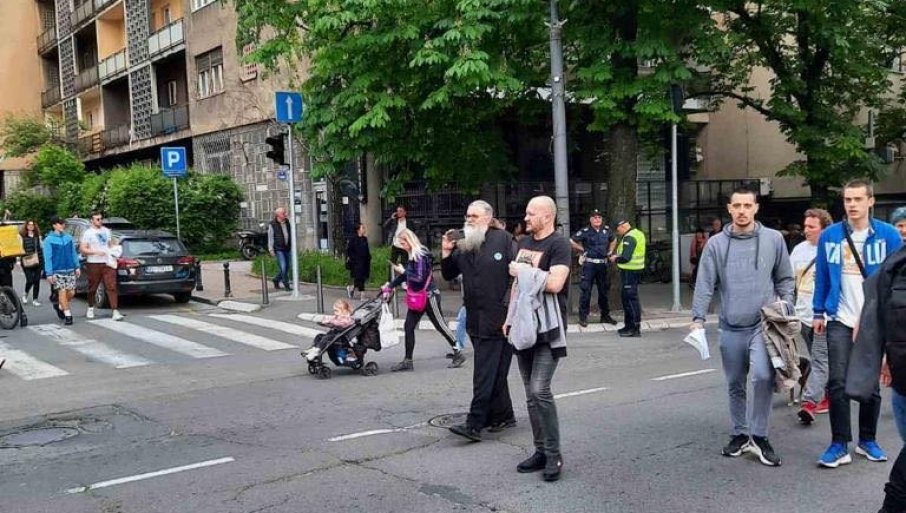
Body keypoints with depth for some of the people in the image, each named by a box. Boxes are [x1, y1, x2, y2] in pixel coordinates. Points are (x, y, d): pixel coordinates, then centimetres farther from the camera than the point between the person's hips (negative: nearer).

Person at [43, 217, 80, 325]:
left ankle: (61, 307, 30)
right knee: (62, 292, -6)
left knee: (71, 292, 3)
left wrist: (77, 267, 8)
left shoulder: (68, 237, 8)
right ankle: (68, 315, -1)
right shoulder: (49, 240, -4)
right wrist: (49, 273, -12)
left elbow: (74, 253, 13)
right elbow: (47, 258, -7)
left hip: (70, 270, 4)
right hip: (57, 271, -4)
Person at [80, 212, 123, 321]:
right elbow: (82, 249, -8)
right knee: (92, 288, 9)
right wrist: (96, 252, -19)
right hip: (94, 264, -3)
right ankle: (90, 308, 30)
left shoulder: (106, 231, 14)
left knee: (111, 287, -7)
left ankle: (115, 312, -12)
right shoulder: (88, 233, -3)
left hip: (108, 263, 3)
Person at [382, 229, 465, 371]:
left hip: (429, 295, -9)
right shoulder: (411, 256, 9)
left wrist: (403, 271, -16)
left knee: (440, 325, 0)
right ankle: (407, 360, 11)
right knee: (408, 327, 5)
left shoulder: (420, 255, -19)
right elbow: (406, 275, 16)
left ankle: (458, 354, 12)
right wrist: (389, 286, 15)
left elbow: (419, 278, -25)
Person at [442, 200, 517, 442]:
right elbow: (449, 275, 16)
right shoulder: (463, 244, 12)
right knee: (495, 371, 16)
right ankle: (503, 416, 27)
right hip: (474, 318, 7)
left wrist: (508, 303, -14)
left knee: (485, 373, -8)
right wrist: (446, 253, 0)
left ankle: (474, 424, -8)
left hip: (496, 317, -6)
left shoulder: (503, 239, -5)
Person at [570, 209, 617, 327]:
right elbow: (572, 242, -4)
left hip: (603, 264, 5)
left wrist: (610, 251, 15)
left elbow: (612, 240, 27)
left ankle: (605, 315, 23)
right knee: (586, 291, -3)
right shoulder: (585, 232, -7)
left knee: (604, 291, 12)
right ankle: (583, 317, 3)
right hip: (589, 264, -5)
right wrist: (582, 250, 1)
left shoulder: (606, 231, 7)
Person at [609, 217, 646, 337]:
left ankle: (636, 328, -2)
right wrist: (618, 256, 11)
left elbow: (625, 258, -25)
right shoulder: (638, 233, 14)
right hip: (635, 270, 11)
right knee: (626, 297, 18)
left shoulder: (629, 238, -19)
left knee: (631, 298, -6)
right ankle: (629, 325, 27)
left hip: (630, 272, -11)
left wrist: (615, 259, -6)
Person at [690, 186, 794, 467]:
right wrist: (698, 318, -9)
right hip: (731, 327, 2)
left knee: (762, 376, -19)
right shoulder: (716, 243, 1)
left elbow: (785, 279, 8)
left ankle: (759, 436, -2)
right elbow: (704, 285, -1)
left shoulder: (773, 238, 1)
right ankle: (740, 435, 29)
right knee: (735, 385, 11)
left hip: (764, 324, -2)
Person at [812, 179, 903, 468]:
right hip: (840, 321, 0)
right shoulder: (829, 236, -1)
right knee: (838, 382, -5)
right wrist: (818, 313, 5)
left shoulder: (888, 235, -5)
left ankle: (867, 440, 26)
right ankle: (840, 445, 3)